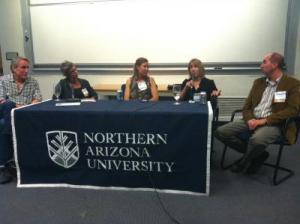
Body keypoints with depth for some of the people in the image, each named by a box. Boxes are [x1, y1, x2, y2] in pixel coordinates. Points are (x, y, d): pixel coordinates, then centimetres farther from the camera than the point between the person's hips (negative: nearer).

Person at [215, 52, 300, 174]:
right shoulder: (258, 82, 15)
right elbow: (247, 107, 13)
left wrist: (264, 120, -19)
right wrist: (250, 120, -11)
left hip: (274, 124, -6)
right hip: (253, 121, 6)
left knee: (257, 140, -39)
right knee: (221, 132, -13)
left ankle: (244, 163, -4)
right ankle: (257, 154, 4)